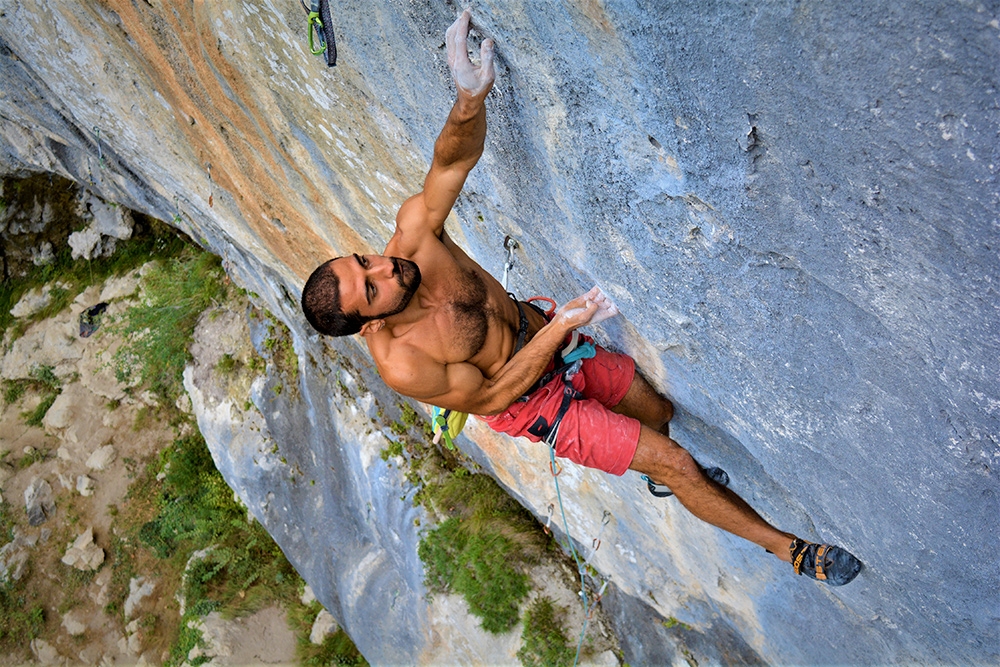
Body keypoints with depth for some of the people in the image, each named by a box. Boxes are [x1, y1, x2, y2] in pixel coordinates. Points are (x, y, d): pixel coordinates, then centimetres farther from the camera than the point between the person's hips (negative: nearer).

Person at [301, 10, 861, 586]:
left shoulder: (414, 231, -23)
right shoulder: (401, 366, -33)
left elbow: (454, 159, -26)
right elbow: (490, 396, -22)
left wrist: (470, 98, -48)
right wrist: (558, 328, -28)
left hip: (548, 335, 6)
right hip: (534, 402, -5)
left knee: (659, 414, 23)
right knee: (675, 460, -3)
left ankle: (661, 476, 62)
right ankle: (789, 547, 21)